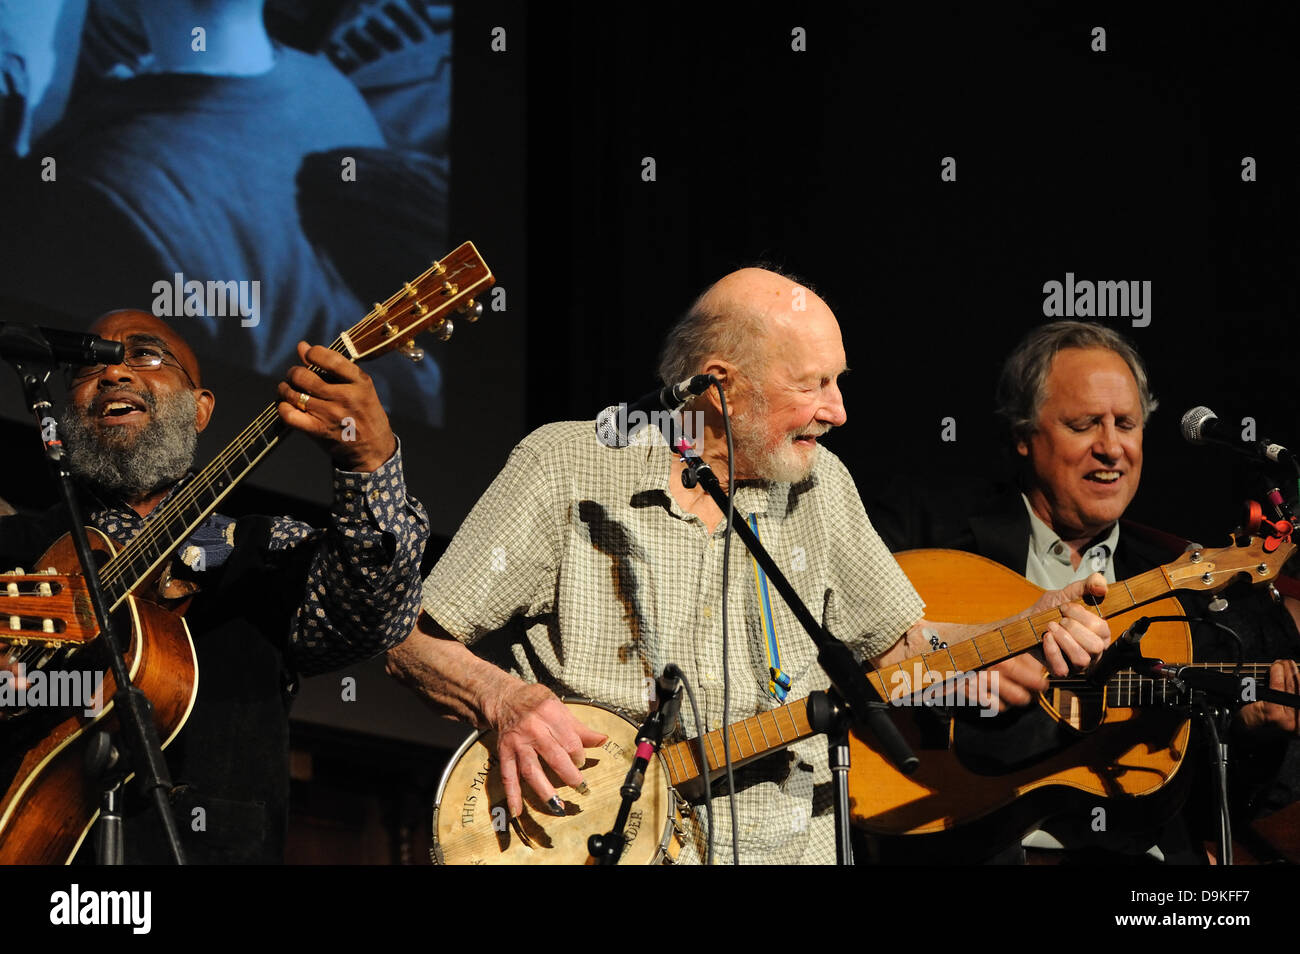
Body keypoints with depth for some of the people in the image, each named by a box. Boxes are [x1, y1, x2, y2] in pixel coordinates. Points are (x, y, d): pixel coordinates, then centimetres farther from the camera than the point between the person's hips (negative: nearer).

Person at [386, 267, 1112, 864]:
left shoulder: (818, 484, 12)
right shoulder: (565, 468, -2)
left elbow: (905, 647, 22)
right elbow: (411, 643, 0)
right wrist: (508, 701, -18)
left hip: (785, 841, 4)